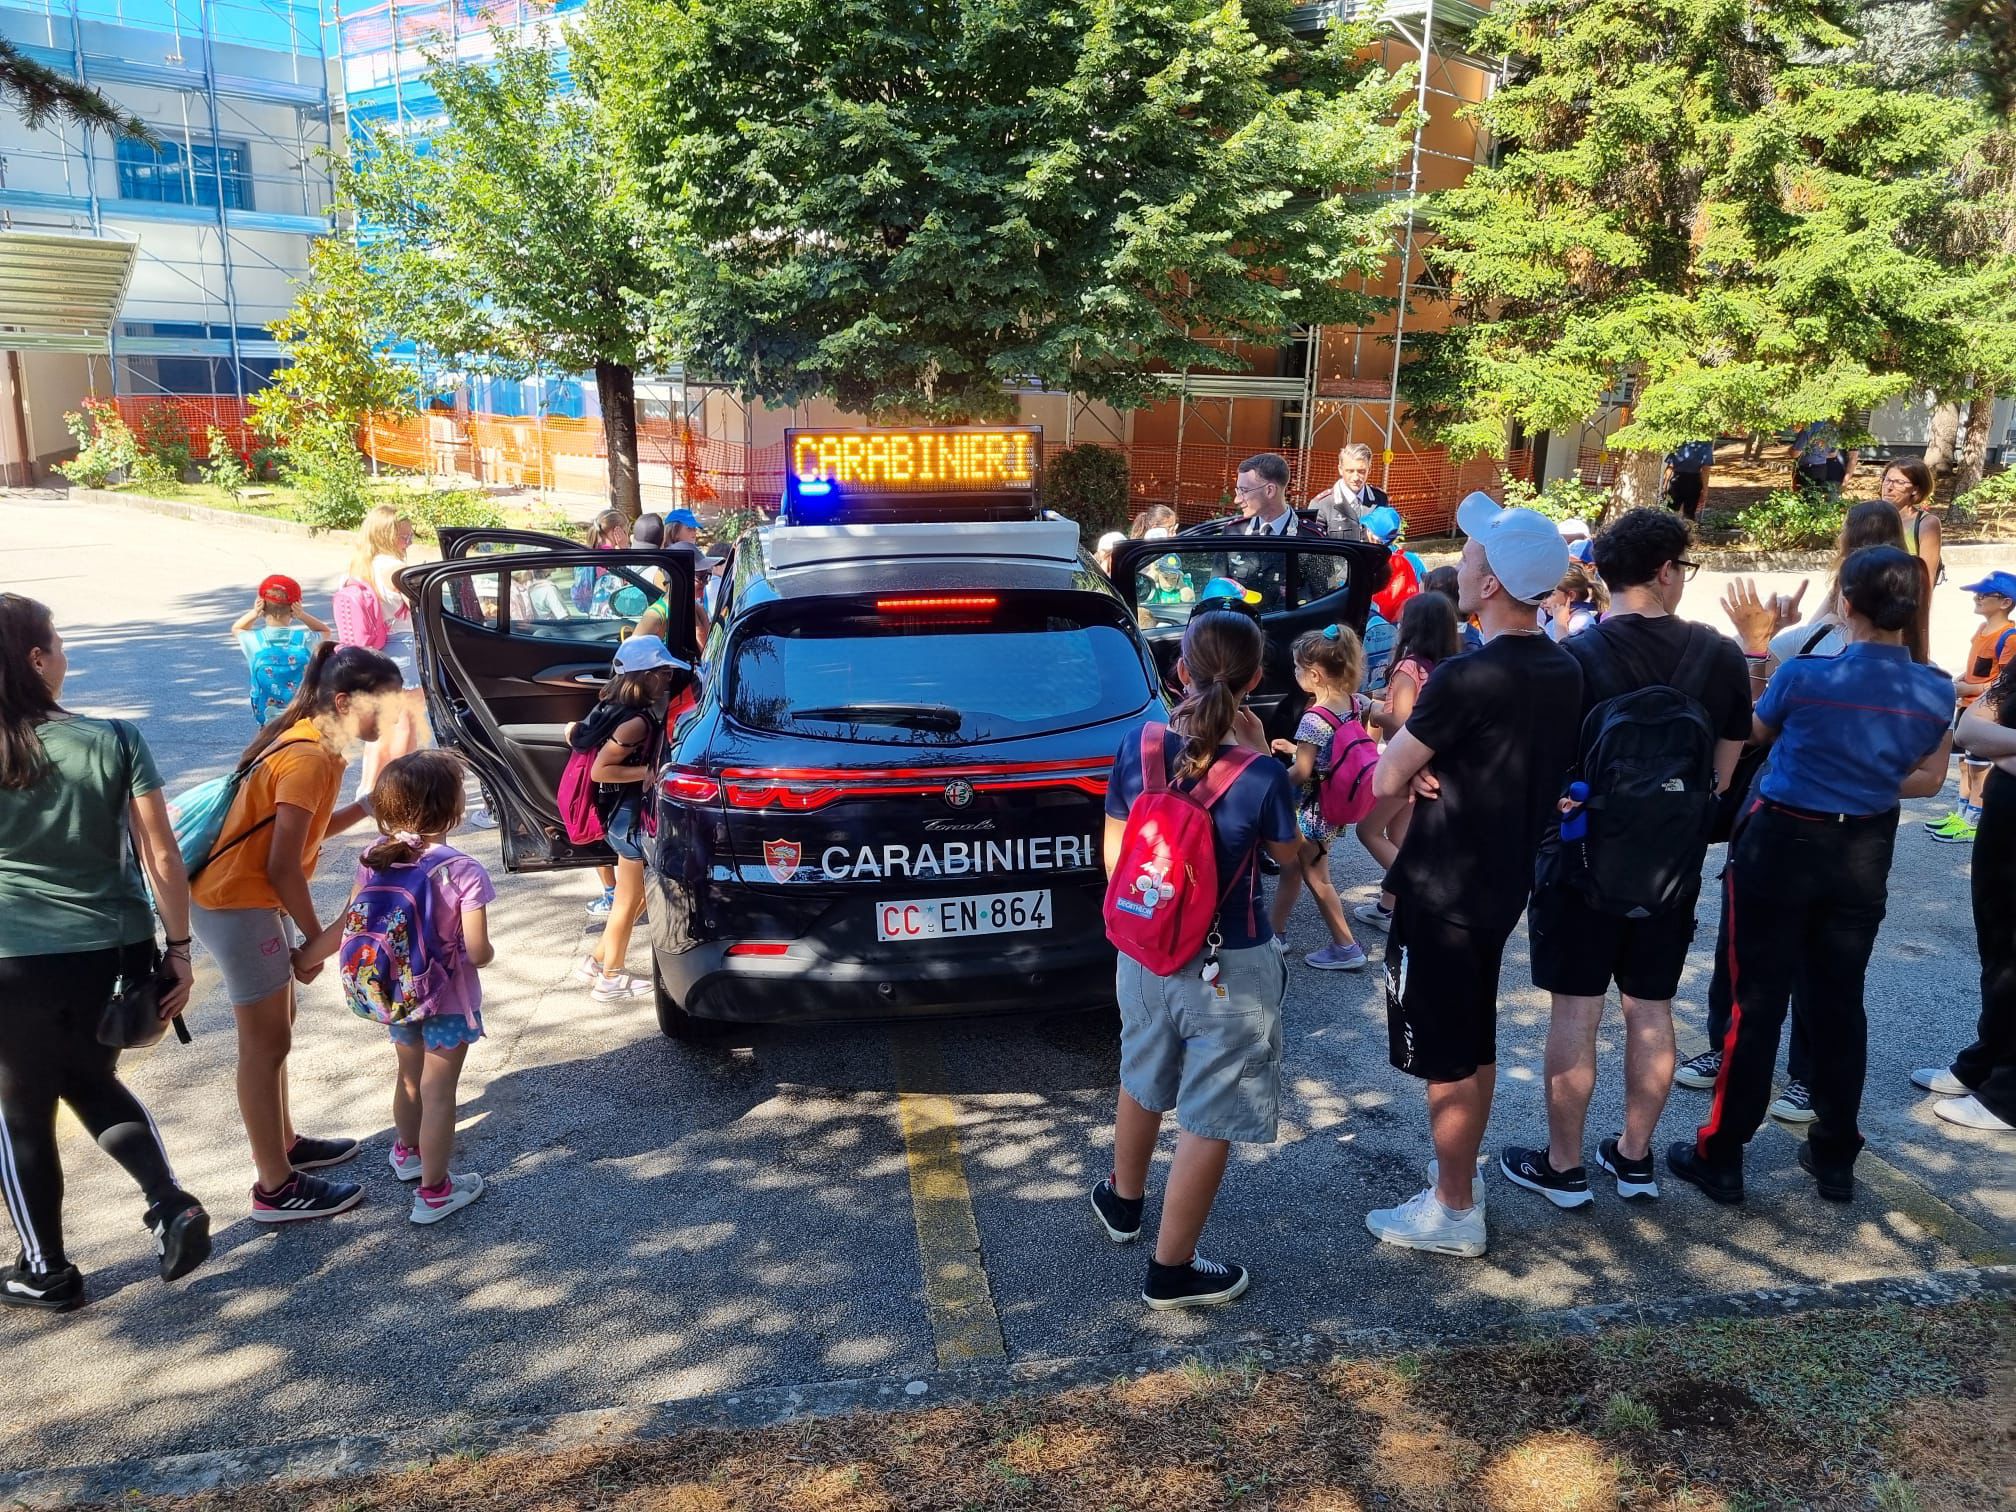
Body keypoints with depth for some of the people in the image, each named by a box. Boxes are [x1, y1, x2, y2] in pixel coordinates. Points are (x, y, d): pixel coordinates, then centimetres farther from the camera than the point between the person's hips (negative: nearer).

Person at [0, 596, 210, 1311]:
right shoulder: (115, 740, -7)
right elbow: (161, 859, -7)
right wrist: (179, 947, 1)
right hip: (112, 952, 2)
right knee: (93, 1082, 26)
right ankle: (171, 1204, 10)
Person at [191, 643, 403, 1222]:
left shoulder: (313, 744, 7)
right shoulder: (308, 759, -23)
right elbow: (283, 866, -23)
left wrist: (367, 805, 0)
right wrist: (317, 939, -13)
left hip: (244, 898, 10)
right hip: (238, 905, -10)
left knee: (275, 1030, 20)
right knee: (267, 1043, -1)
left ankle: (284, 1145, 35)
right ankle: (277, 1189, 10)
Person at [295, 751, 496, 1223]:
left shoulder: (375, 860, -9)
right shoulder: (464, 872, -24)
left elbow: (345, 927, -3)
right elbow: (478, 954, -23)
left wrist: (301, 958, 12)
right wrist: (486, 952, 0)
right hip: (447, 1000, -5)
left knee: (409, 1077, 27)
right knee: (437, 1093, 8)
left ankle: (407, 1153, 50)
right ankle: (434, 1191, 21)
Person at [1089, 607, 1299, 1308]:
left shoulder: (1137, 747, -10)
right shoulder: (1261, 777, -21)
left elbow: (1113, 851, 2)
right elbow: (1288, 854, -1)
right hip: (1229, 970, -5)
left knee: (1142, 1084, 29)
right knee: (1211, 1121, 11)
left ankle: (1122, 1200, 51)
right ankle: (1171, 1270, 24)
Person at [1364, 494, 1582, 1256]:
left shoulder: (1466, 677, -25)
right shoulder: (1564, 670, 2)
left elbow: (1384, 780, -17)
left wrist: (1403, 727, 1)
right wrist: (1435, 762, -4)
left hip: (1442, 892, -8)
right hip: (1501, 885, 8)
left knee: (1446, 1058, 6)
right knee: (1475, 1046, 21)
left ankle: (1453, 1212, 19)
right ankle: (1461, 1175, 37)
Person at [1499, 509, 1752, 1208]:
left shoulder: (1575, 656, -16)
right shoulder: (1719, 655, -5)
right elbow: (1726, 767, 5)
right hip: (1674, 865, 4)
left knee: (1574, 1015, 6)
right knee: (1652, 1012, 15)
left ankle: (1563, 1168, 17)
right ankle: (1634, 1158, 29)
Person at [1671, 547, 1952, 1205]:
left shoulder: (1804, 674, -19)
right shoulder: (1937, 691, -7)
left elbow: (1754, 733, 2)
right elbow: (1929, 779, 7)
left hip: (1781, 843, -4)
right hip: (1865, 854, 4)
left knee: (1758, 1002, 4)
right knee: (1840, 1003, 15)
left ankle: (1721, 1156, 12)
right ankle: (1834, 1156, 27)